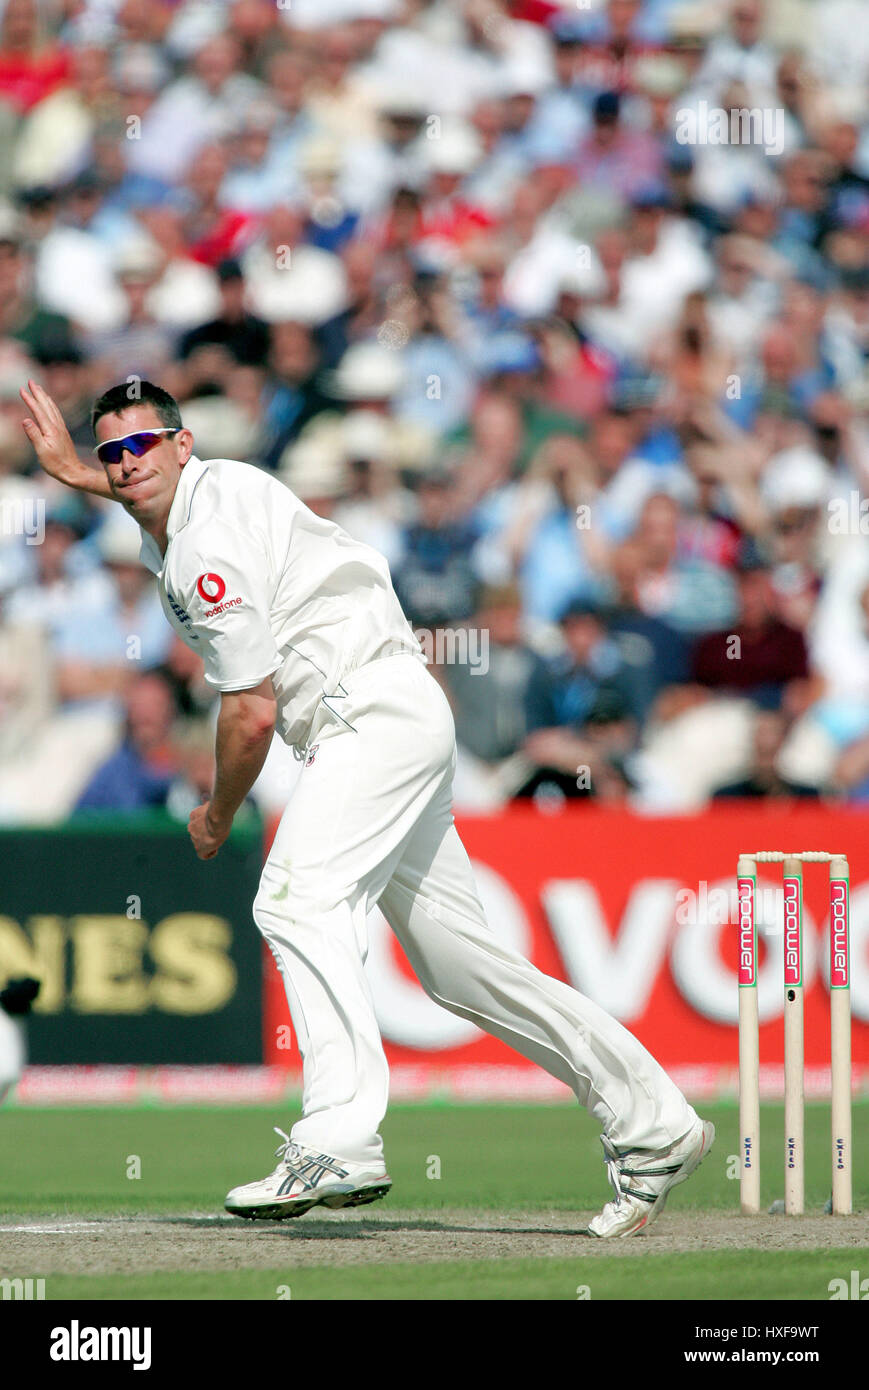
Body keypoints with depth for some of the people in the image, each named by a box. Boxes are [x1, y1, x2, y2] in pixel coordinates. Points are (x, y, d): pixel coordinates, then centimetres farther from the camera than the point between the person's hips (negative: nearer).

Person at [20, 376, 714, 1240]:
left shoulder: (208, 544, -14)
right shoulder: (196, 499, 16)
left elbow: (251, 714, -16)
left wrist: (217, 815, 0)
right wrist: (73, 473, 39)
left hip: (377, 708, -11)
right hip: (391, 724, 11)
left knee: (298, 898, -29)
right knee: (456, 959, 10)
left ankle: (340, 1142, -45)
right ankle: (651, 1127, 13)